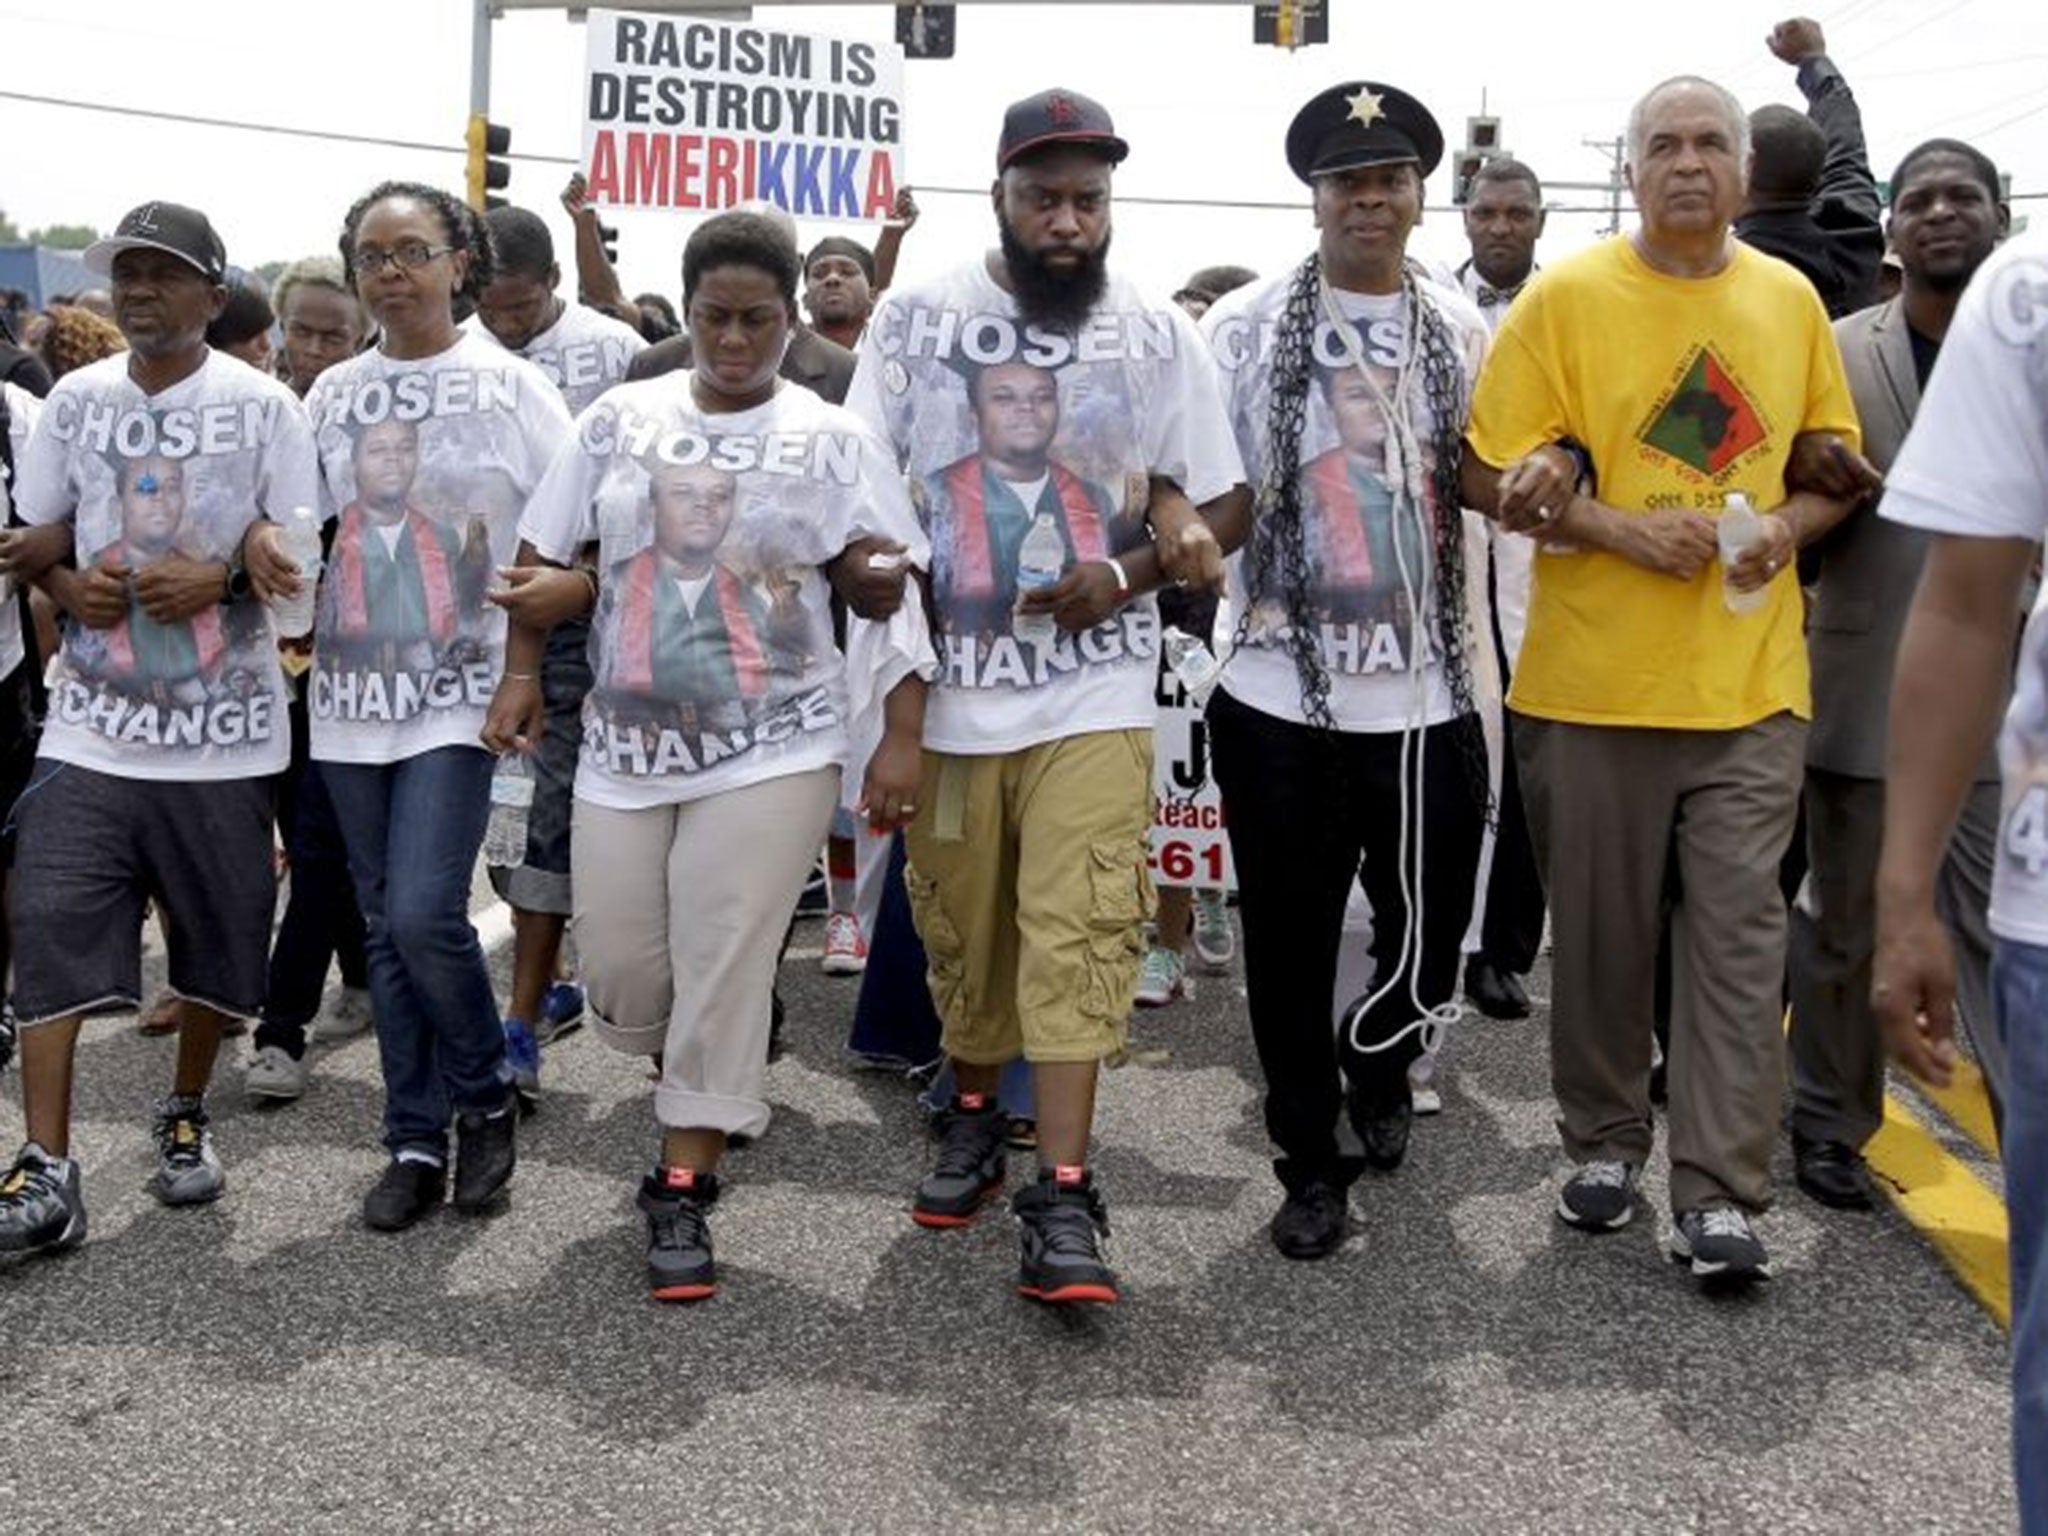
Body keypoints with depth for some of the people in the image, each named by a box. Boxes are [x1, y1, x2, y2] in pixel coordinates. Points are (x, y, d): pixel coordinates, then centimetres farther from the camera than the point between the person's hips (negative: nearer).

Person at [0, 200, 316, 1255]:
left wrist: (219, 580, -19)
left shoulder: (262, 406, -3)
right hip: (93, 718, 2)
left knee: (217, 937, 9)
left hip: (222, 725, -2)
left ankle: (186, 1115, 31)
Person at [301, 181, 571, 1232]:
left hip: (461, 690, -4)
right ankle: (414, 1141, 20)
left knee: (424, 913, -15)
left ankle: (484, 1096, 12)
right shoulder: (333, 392, 10)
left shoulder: (509, 384, -2)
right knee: (386, 926, 9)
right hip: (353, 690, 5)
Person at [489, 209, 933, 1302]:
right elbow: (544, 557, 13)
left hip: (770, 754, -3)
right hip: (626, 747, 4)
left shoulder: (833, 442, -2)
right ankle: (719, 1087, 37)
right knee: (618, 967, 7)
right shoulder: (621, 419, 6)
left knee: (723, 971, -3)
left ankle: (682, 1190, 10)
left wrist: (900, 739, -10)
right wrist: (520, 675, 9)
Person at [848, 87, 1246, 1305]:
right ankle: (978, 1109, 35)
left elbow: (1213, 497, 7)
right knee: (962, 928, 12)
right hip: (948, 687, 1)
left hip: (1095, 691, -1)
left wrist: (1131, 575, -12)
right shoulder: (916, 318, 1)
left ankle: (1064, 1197, -5)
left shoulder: (1159, 336, 2)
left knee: (1079, 932, -8)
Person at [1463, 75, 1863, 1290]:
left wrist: (1786, 527, -5)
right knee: (1604, 932, 9)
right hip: (1594, 679, -2)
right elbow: (1494, 479, -4)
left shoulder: (1791, 300, 9)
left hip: (1751, 682, 2)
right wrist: (1620, 527, -17)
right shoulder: (1566, 297, -2)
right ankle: (1606, 1144, 27)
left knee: (1739, 934, 0)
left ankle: (1721, 1195, 6)